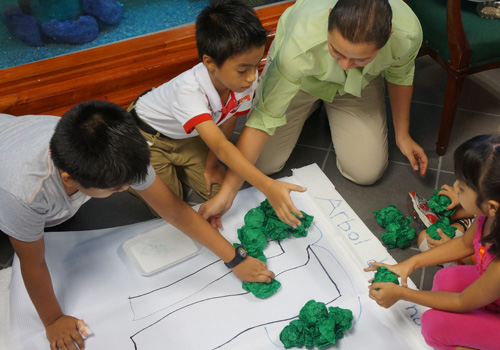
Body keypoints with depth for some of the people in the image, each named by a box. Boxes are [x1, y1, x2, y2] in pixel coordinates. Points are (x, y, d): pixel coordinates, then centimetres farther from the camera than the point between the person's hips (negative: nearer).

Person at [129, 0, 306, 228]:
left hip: (188, 136, 5)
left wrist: (211, 164, -1)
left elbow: (226, 125, -8)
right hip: (148, 135, -5)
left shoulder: (247, 80, -26)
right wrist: (267, 187, -62)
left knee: (217, 190, 2)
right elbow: (220, 146, -53)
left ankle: (173, 166, 24)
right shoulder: (189, 90, -44)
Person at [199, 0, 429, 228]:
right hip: (299, 75, -2)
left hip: (361, 81, 2)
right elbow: (265, 117, -37)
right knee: (263, 164, -6)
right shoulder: (300, 43, -46)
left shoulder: (408, 32, -36)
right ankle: (313, 105, 20)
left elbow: (400, 75, -10)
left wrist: (402, 135, -2)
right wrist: (227, 193, -37)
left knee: (367, 172, -9)